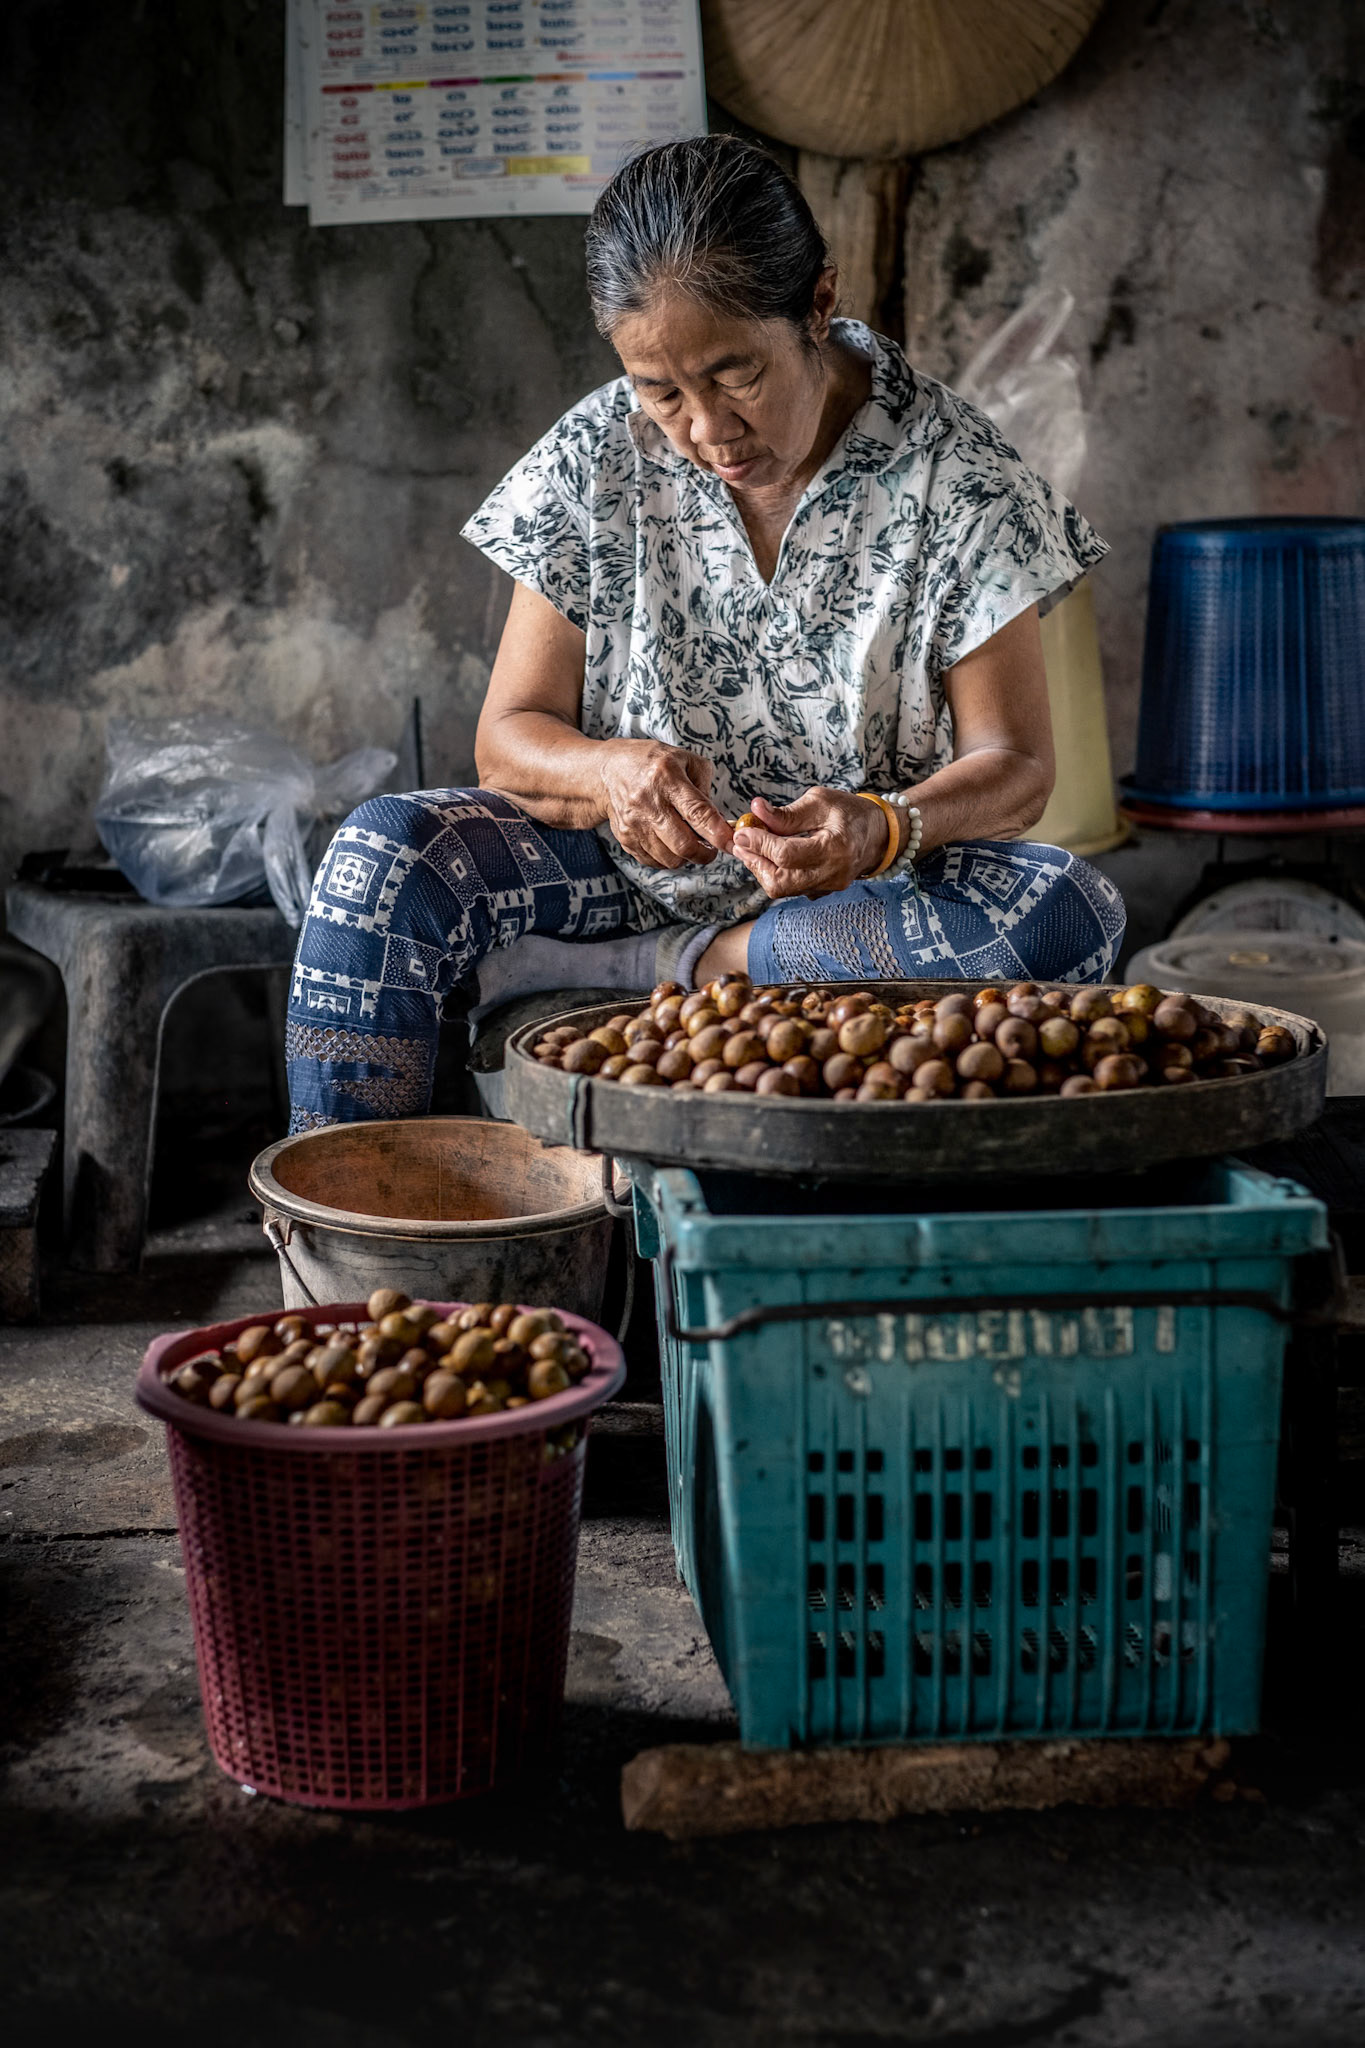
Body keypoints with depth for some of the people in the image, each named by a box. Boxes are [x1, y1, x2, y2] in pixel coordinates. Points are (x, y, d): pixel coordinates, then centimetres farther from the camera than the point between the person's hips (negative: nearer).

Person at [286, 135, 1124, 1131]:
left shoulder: (953, 475, -9)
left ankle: (640, 967, -23)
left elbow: (1014, 764, -8)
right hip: (636, 863, 1)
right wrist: (609, 771, -27)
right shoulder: (595, 460, -4)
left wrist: (881, 827, -31)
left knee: (1072, 912, -32)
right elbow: (511, 736, -3)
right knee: (384, 851, -24)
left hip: (875, 886, -1)